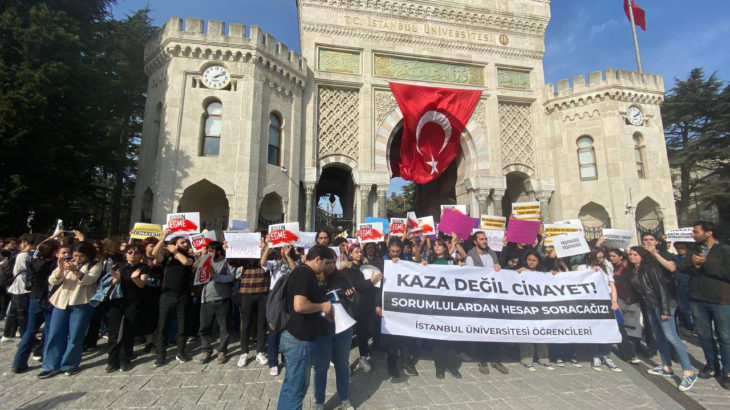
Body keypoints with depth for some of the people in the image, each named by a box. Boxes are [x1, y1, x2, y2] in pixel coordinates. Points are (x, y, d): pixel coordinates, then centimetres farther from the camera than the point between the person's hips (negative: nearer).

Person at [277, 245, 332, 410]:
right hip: (299, 339, -10)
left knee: (291, 384, 22)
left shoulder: (303, 272, 12)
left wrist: (322, 307, 14)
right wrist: (322, 306, -15)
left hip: (295, 336, 10)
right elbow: (299, 306, -30)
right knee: (296, 386, 5)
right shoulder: (305, 273, -20)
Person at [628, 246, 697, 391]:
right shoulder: (634, 271, 10)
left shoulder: (650, 267, -13)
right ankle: (666, 368, 23)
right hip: (650, 305, 9)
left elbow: (661, 286, -19)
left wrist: (665, 309, -22)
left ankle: (688, 373, -8)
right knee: (659, 337, 13)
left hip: (661, 304, -8)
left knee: (670, 336, -13)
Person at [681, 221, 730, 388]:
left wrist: (705, 264, -17)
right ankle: (712, 365, 26)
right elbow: (683, 267, 2)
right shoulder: (695, 251, 11)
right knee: (704, 334, 12)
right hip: (697, 299, 5)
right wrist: (694, 266, -17)